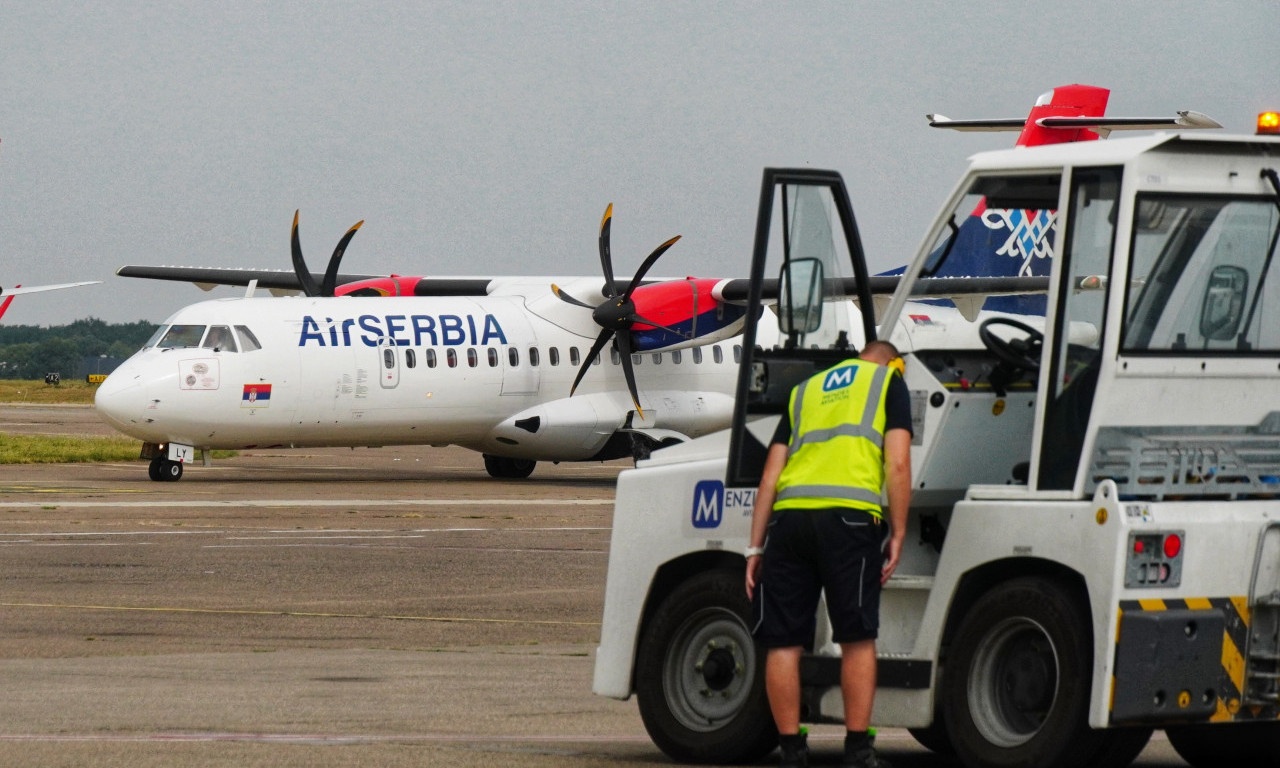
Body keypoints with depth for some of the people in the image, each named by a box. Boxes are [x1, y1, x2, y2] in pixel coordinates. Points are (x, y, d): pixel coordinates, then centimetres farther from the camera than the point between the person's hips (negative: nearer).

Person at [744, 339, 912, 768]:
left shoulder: (804, 391, 29)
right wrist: (898, 535, 6)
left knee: (782, 643, 5)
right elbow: (898, 463, 4)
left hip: (789, 515, 3)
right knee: (857, 639, 3)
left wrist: (755, 548, 20)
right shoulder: (889, 381, 19)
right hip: (849, 515, -3)